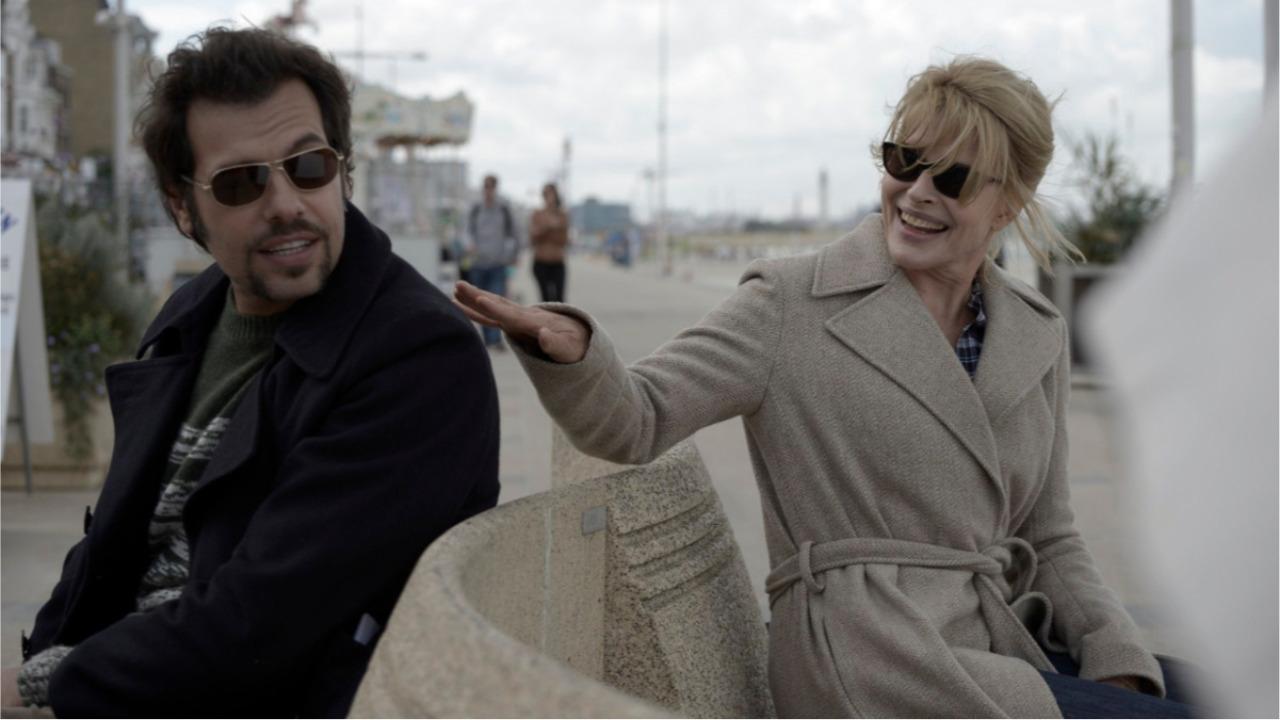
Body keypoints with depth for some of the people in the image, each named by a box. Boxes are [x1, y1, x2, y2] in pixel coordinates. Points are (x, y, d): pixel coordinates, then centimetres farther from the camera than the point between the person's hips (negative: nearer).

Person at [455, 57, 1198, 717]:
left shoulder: (1039, 335, 12)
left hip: (1007, 645, 6)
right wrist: (567, 348, -34)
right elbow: (635, 418, -13)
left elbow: (1051, 541, 15)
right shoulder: (795, 307, -3)